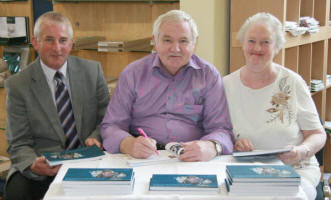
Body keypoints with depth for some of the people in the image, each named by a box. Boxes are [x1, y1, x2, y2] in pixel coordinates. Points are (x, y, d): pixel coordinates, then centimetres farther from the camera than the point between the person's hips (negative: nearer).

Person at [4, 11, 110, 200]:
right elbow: (19, 144, -2)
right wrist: (34, 166, -24)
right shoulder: (18, 85, -1)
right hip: (44, 165, -1)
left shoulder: (93, 70, 6)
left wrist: (96, 137, -12)